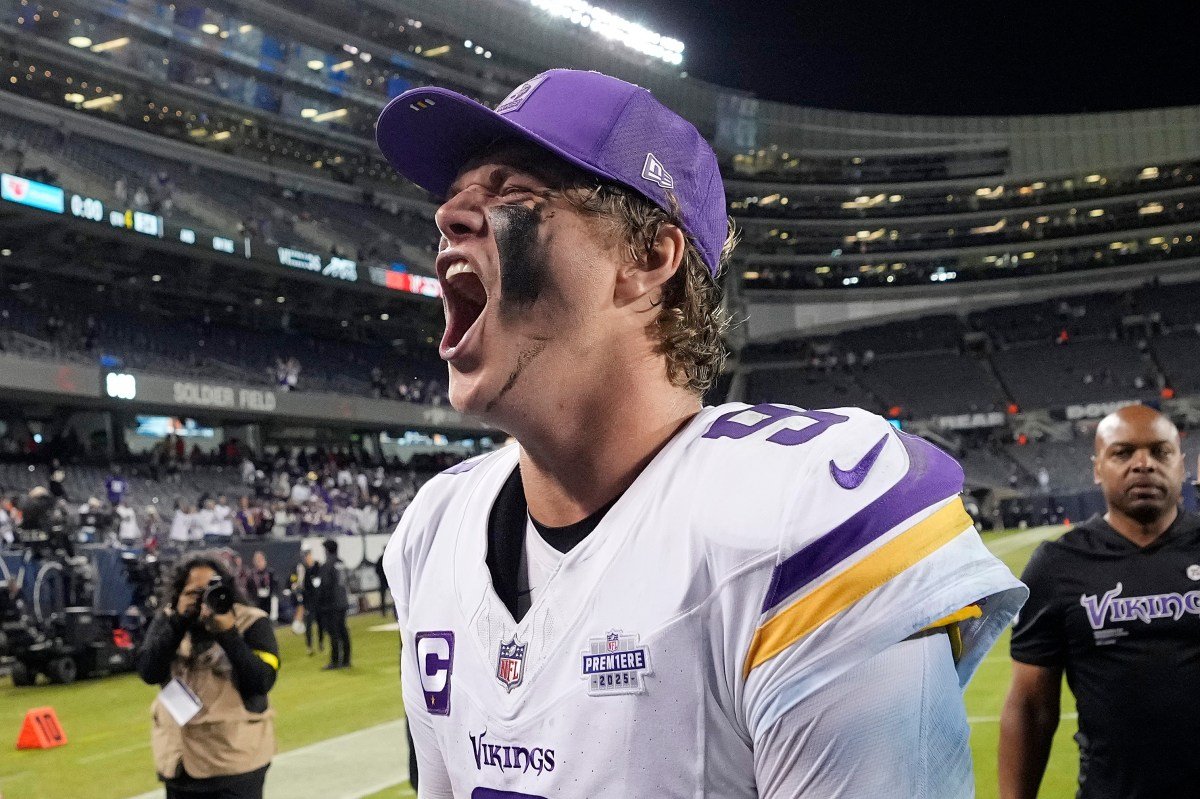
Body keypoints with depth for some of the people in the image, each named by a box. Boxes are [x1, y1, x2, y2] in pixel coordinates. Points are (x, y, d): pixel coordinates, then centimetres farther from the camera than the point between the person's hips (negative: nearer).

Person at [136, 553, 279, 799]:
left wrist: (227, 632, -24)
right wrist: (179, 622, -17)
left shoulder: (252, 622, -7)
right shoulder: (168, 621, 3)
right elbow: (149, 673, -9)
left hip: (237, 760, -4)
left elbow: (261, 682, -17)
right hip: (180, 759, 4)